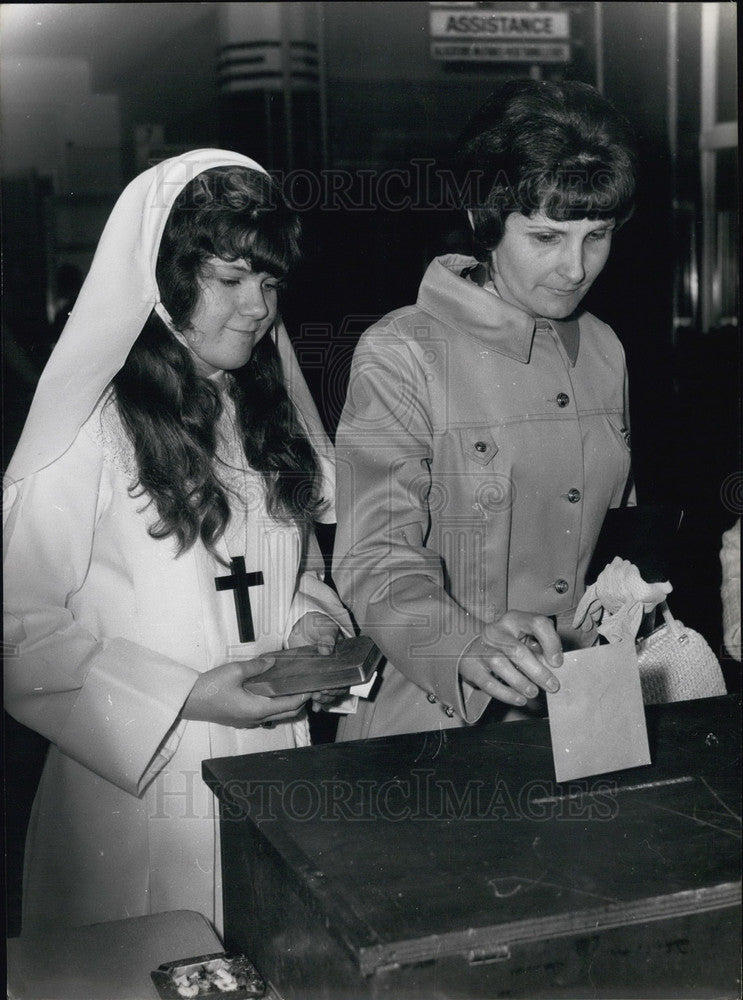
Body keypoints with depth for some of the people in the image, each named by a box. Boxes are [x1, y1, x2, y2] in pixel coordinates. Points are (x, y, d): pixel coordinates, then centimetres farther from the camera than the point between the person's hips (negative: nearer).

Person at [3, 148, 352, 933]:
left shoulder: (266, 412, 9)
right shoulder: (91, 430, -14)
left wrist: (312, 620, -3)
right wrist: (184, 698, -18)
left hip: (276, 774, 6)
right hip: (141, 787, -6)